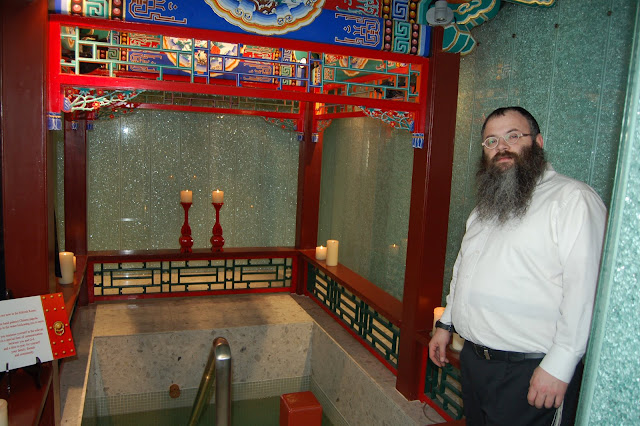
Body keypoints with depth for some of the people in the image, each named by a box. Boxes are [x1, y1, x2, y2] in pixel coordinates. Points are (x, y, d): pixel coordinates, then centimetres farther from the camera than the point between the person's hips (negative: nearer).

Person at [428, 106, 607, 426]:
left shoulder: (573, 199, -14)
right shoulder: (486, 206, 15)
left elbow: (585, 288, -21)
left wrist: (558, 366, -22)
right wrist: (446, 323, 20)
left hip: (529, 373, -7)